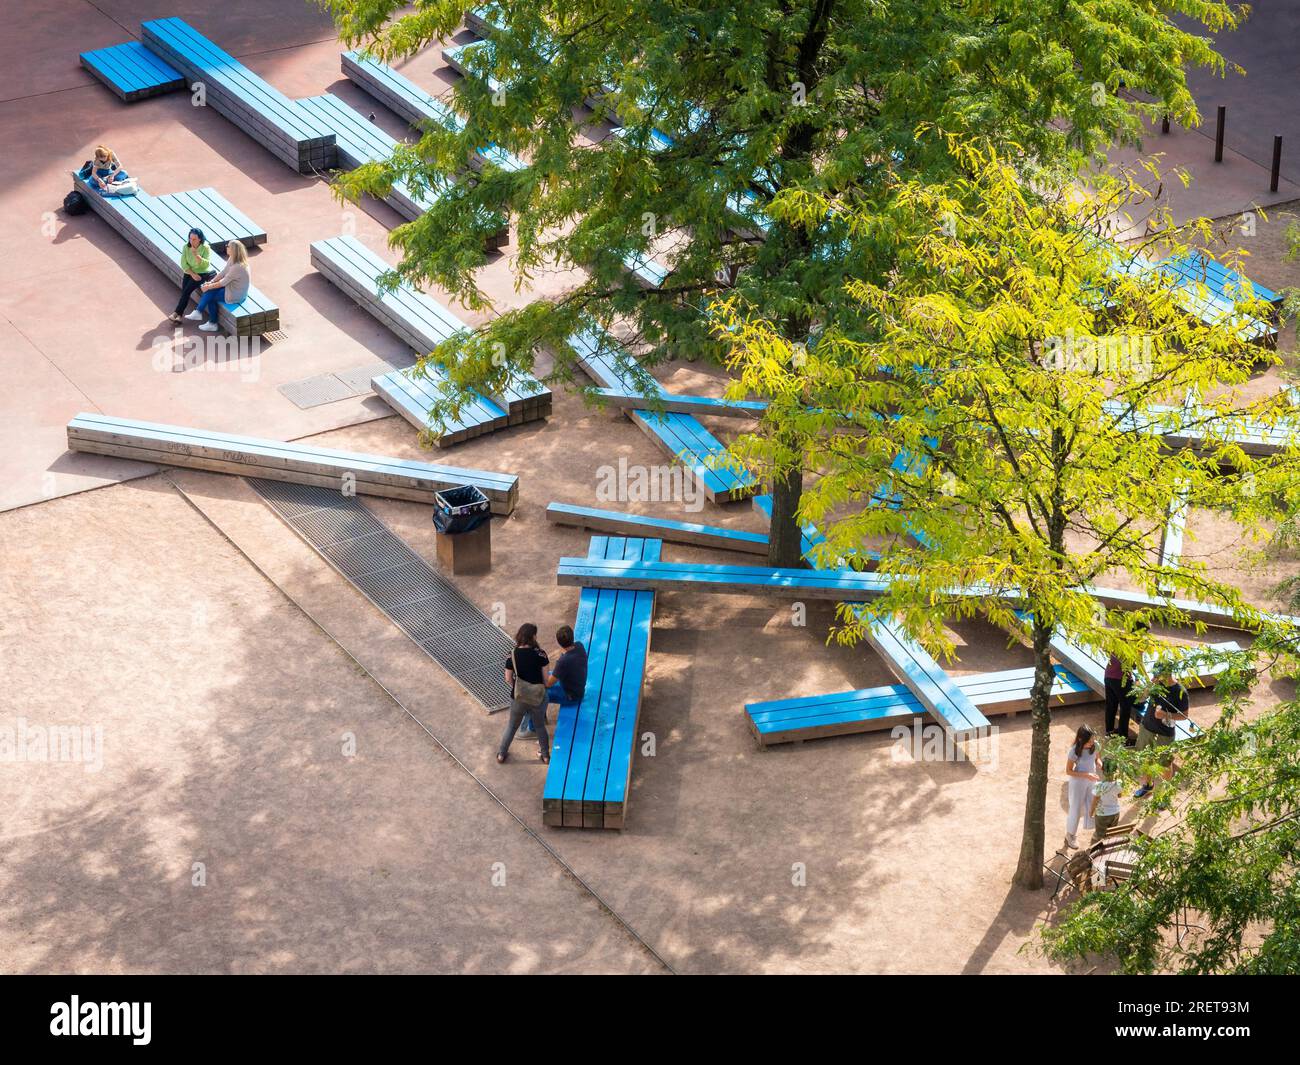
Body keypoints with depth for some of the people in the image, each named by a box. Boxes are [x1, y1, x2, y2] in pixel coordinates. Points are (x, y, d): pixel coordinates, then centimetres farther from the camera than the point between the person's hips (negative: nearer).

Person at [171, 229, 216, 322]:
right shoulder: (186, 247, -2)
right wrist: (193, 274, -15)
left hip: (202, 273, -4)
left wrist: (196, 254, -31)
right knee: (184, 289, -19)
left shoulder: (205, 248, -13)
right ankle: (179, 315, -21)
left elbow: (206, 264, -22)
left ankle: (177, 313, -15)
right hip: (189, 272, 4)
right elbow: (183, 264, -4)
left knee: (187, 290, -21)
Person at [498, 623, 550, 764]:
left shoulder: (513, 655, -14)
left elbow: (508, 679, -8)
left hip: (519, 698, 0)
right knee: (540, 726, 24)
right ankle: (545, 754, 41)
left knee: (512, 726, 23)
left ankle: (501, 754, 37)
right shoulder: (540, 654, -18)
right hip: (538, 698, 0)